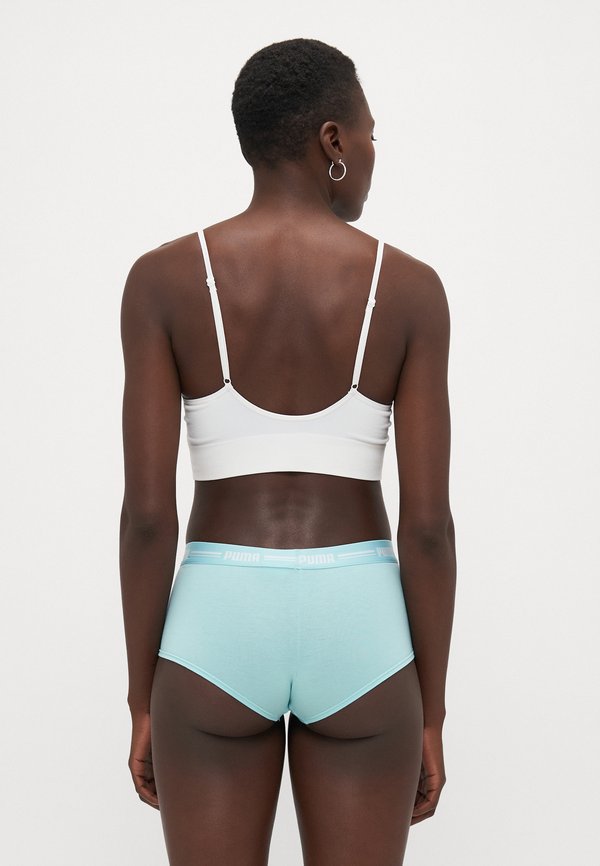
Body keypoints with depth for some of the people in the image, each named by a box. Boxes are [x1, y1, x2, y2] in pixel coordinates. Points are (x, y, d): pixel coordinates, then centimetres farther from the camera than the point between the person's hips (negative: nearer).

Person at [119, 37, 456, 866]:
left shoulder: (164, 278, -4)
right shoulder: (410, 288, -4)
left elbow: (147, 512, -7)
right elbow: (428, 522, -6)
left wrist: (143, 702, 4)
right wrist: (431, 714, 5)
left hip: (217, 630, 0)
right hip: (357, 632, 0)